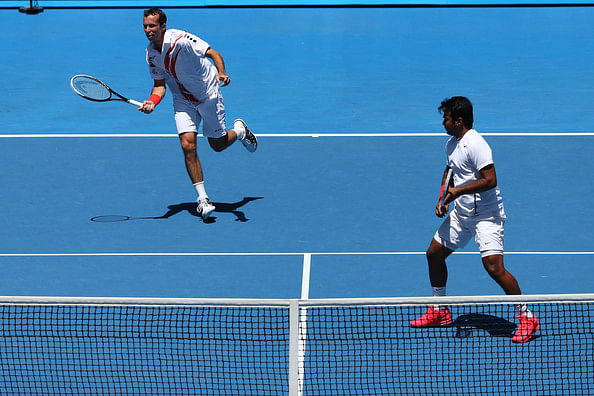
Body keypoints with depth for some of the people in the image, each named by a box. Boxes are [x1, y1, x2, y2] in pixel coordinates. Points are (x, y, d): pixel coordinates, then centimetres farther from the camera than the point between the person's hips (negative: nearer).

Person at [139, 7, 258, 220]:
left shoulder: (180, 39, -26)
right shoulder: (151, 53, -7)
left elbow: (214, 54, -24)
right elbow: (160, 83, 2)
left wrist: (221, 73, -43)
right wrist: (152, 101, -19)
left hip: (208, 95, -4)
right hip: (183, 101, 4)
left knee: (218, 144, 7)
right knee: (188, 145, -14)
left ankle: (239, 130, 43)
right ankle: (202, 198, -7)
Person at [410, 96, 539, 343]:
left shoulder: (475, 144, -20)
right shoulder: (451, 144, 9)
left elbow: (490, 180, -26)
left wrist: (458, 192, -20)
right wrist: (443, 198, 11)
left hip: (486, 214, -10)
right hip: (461, 212, 10)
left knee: (494, 267, -19)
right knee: (434, 253, 13)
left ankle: (526, 317, -5)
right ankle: (439, 312, 29)